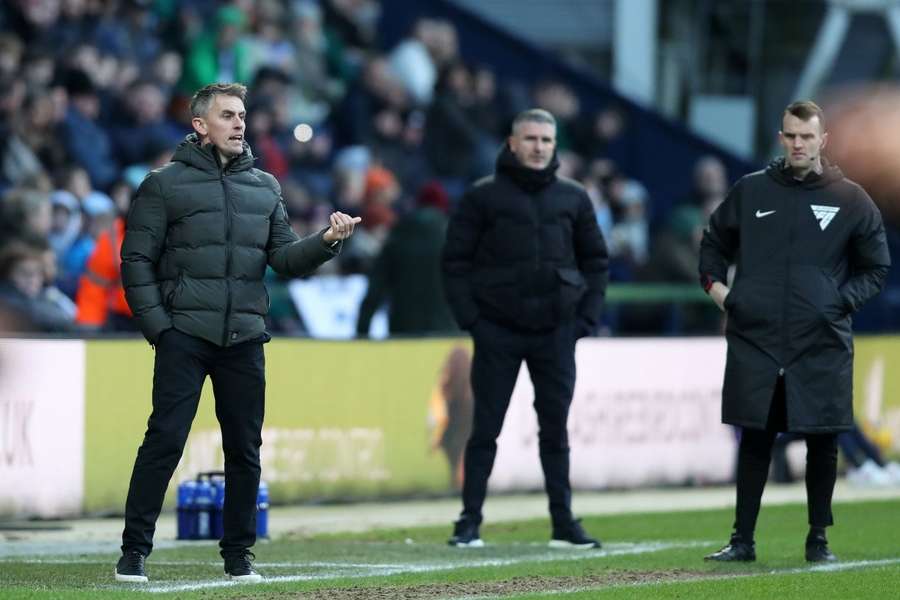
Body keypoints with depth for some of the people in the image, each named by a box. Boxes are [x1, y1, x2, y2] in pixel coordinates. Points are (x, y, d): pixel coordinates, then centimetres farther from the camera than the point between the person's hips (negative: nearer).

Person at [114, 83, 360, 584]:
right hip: (184, 336, -4)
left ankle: (239, 554, 14)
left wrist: (326, 242, -9)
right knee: (165, 440, -9)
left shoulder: (264, 187, 15)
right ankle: (135, 551, -5)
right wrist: (158, 326, -8)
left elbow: (286, 258, 10)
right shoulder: (165, 184, 1)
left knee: (245, 449, 5)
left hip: (244, 339, 4)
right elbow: (137, 261, -1)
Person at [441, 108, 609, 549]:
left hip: (556, 332, 2)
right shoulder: (483, 197, 0)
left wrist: (586, 318, 5)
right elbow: (455, 261, 1)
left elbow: (595, 260, 16)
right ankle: (469, 522, 3)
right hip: (497, 331, -2)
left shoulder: (573, 198, 9)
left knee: (556, 430, 6)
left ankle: (563, 523, 10)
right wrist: (470, 319, -7)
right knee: (486, 428, -1)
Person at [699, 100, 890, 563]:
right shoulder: (750, 191, 7)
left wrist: (843, 300, -4)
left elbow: (876, 268, 10)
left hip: (822, 346, -1)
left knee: (822, 444, 3)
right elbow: (713, 243, 22)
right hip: (754, 341, 1)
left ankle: (818, 539, 15)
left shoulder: (851, 200, 3)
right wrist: (714, 283, 6)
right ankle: (742, 539, 9)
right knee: (754, 442, 3)